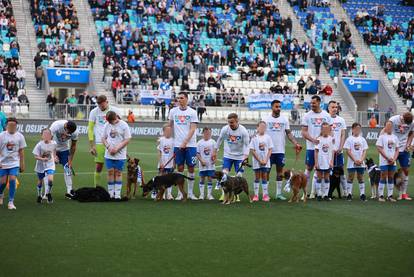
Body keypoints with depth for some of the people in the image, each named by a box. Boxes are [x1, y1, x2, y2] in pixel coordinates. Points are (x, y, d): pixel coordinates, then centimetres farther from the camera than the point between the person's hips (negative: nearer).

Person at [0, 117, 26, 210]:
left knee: (12, 180, -13)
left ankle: (11, 202, -5)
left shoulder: (19, 136, -2)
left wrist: (22, 164, 5)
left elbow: (21, 151, 4)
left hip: (14, 163, 0)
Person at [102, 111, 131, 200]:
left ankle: (117, 194, 4)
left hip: (120, 155, -3)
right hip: (109, 154, 3)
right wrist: (108, 147, -8)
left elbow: (127, 140, -8)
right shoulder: (107, 125, 4)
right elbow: (103, 138, 10)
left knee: (118, 173, 1)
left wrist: (117, 148, -15)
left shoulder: (123, 125, -7)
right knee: (110, 172, 2)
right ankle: (111, 194, 8)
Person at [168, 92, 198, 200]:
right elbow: (170, 126, 19)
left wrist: (185, 142, -16)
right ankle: (180, 193, 8)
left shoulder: (192, 112, -1)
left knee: (191, 168, 2)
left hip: (190, 144, -1)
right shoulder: (173, 111, 7)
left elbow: (193, 129, -7)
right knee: (180, 168, 2)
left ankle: (190, 192, 12)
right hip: (178, 145, 1)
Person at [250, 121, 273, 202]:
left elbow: (270, 150, 1)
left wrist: (266, 160, -10)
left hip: (265, 161, 1)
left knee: (264, 177, 4)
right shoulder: (254, 138, -4)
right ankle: (256, 195, 8)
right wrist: (259, 160, -10)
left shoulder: (268, 137, 0)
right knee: (257, 177, 4)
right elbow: (252, 150, -6)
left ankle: (265, 195, 6)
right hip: (257, 161, -1)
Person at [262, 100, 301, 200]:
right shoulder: (266, 119, 0)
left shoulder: (284, 119, 6)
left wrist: (295, 143, -7)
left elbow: (289, 133, 6)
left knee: (280, 171, 5)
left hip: (280, 150, 3)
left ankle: (279, 193, 12)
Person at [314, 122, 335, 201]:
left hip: (328, 162, 2)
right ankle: (319, 194, 9)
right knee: (319, 178, 4)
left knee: (326, 178, 7)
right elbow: (316, 151, -3)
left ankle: (326, 195, 11)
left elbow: (332, 151, 4)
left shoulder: (331, 139, 2)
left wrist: (331, 162, -1)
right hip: (320, 162, -2)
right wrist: (316, 162, -7)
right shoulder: (319, 139, -4)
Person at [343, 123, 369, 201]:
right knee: (350, 177, -1)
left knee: (361, 178, 5)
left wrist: (361, 160, -9)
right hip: (351, 162, -3)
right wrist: (355, 160, -13)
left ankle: (362, 194, 7)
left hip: (361, 163, 3)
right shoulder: (349, 139, -1)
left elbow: (365, 151, 6)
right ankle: (349, 194, 3)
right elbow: (348, 151, -6)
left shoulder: (362, 139, 9)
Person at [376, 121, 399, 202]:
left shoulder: (395, 137, 10)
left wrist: (394, 159, -5)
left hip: (393, 162, 4)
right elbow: (379, 149, -9)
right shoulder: (382, 136, -3)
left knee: (391, 178, 6)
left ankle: (390, 196, 9)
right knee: (383, 177, -4)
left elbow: (397, 150, 11)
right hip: (384, 161, -4)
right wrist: (388, 158, -12)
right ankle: (381, 196, -1)